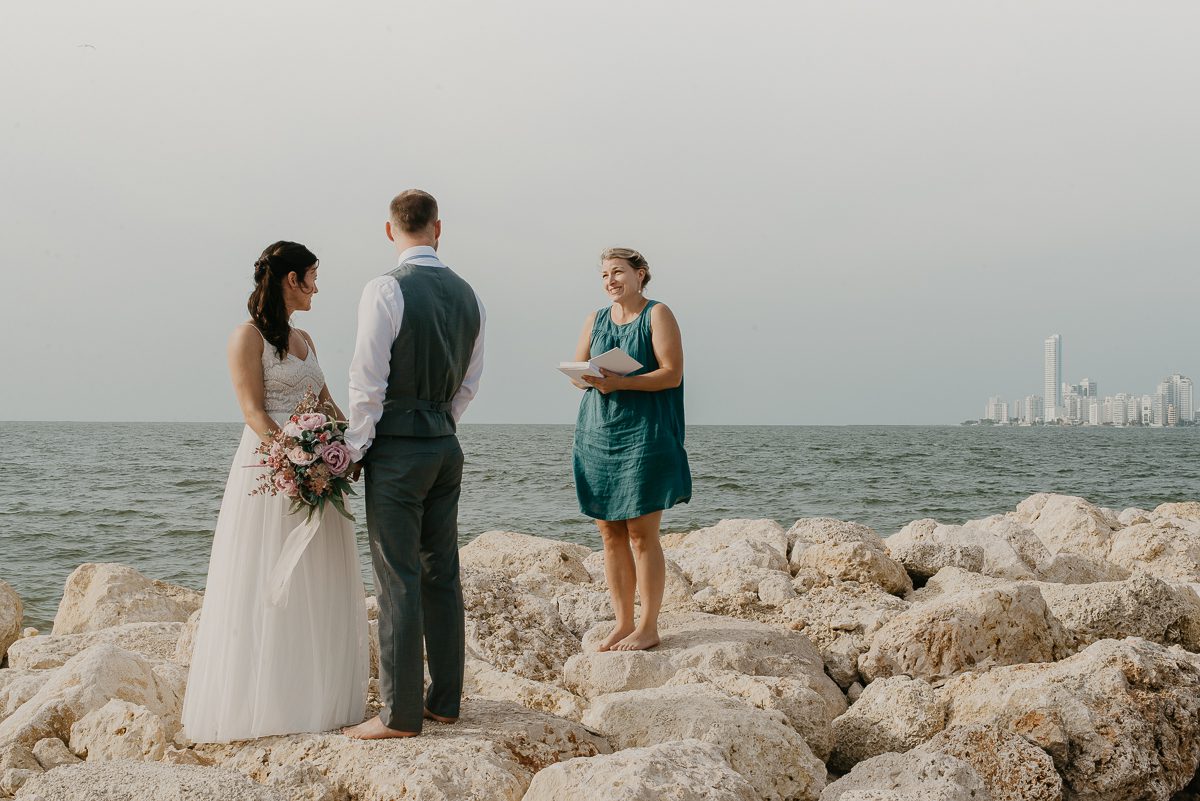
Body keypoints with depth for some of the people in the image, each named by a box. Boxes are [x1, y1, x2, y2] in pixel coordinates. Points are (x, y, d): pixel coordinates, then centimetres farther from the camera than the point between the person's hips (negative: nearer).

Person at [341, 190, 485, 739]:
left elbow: (368, 383, -14)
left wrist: (354, 451, -3)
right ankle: (445, 700, 20)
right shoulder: (467, 295, 8)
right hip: (446, 446, 7)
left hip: (396, 447, -7)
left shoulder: (386, 291, -13)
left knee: (399, 581, -2)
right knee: (442, 576, 12)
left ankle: (400, 714, 3)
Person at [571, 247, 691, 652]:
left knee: (641, 534, -5)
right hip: (597, 435, 6)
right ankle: (622, 623, 14)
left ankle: (648, 627, 3)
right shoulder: (596, 319, 15)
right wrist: (591, 379, -12)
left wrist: (621, 382, -21)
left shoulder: (657, 315, -2)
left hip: (643, 436, -6)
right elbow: (575, 373, 12)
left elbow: (672, 373, -10)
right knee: (610, 534, 6)